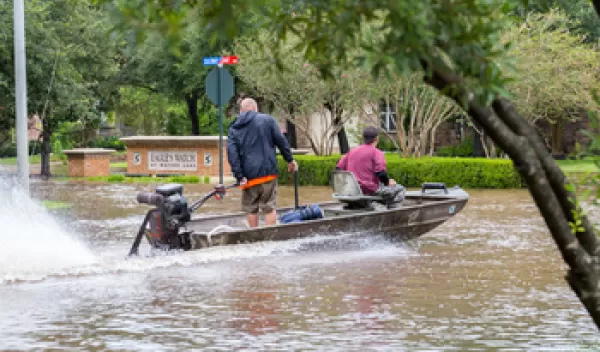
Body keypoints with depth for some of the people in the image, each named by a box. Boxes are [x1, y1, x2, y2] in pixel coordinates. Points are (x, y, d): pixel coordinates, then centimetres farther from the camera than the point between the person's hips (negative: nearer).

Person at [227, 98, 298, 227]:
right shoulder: (267, 120, 5)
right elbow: (281, 141, 1)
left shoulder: (234, 129, 9)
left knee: (251, 209, 12)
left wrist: (240, 177, -5)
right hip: (268, 172, -2)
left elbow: (232, 154, -1)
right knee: (269, 207, 0)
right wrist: (290, 160, 12)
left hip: (249, 176, 2)